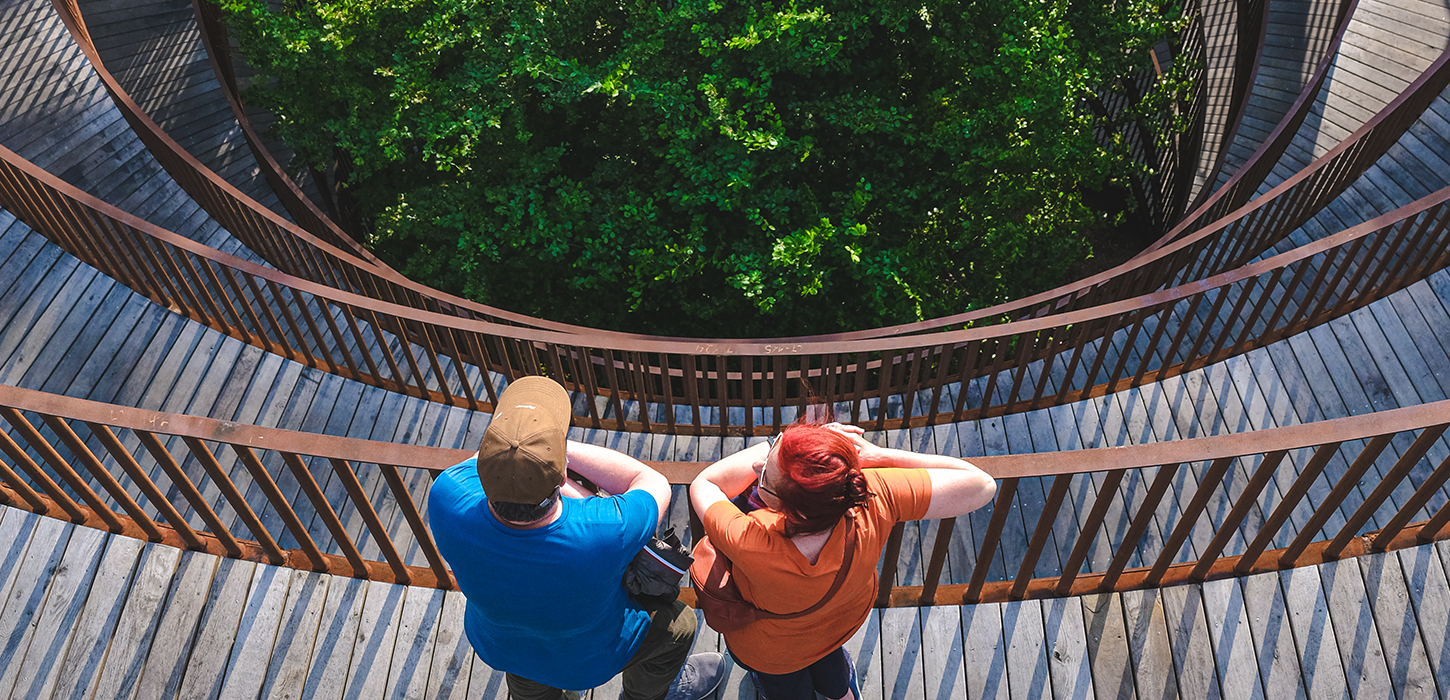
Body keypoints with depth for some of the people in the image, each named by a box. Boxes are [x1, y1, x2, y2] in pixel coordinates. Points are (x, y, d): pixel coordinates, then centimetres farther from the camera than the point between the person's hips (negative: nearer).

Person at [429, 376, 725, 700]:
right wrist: (562, 449, -24)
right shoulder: (606, 532, -46)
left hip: (496, 647, 3)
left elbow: (497, 462, -16)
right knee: (679, 623, 29)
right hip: (588, 662, -2)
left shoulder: (447, 501, -39)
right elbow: (655, 483, -24)